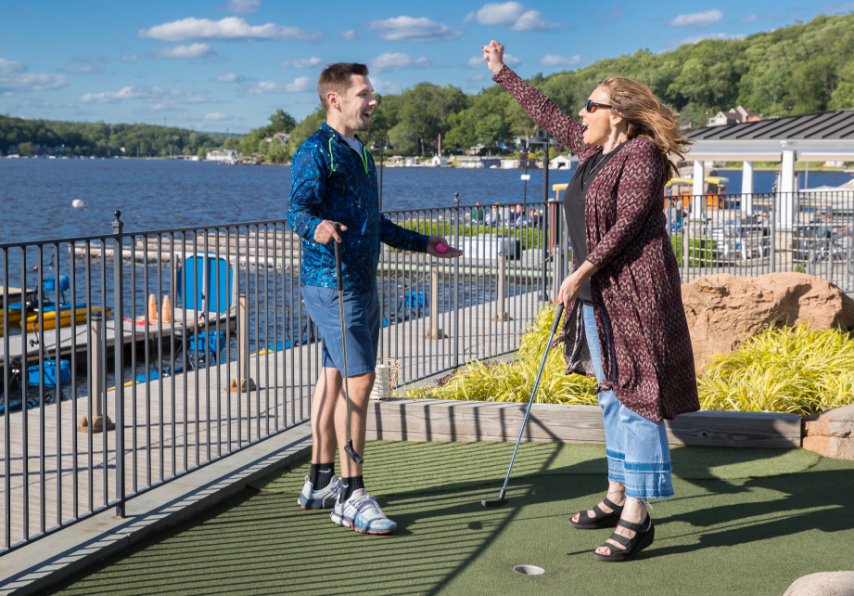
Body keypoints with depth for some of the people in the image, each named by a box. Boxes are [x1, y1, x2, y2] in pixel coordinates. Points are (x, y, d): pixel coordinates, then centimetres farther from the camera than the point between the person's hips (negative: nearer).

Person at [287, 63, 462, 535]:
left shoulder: (358, 152, 19)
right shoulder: (316, 151, -10)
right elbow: (297, 209, -22)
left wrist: (422, 244, 34)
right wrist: (316, 227, -44)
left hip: (362, 283, 9)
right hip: (332, 283, -9)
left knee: (334, 377, 13)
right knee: (358, 379, -13)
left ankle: (320, 483, 21)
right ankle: (351, 496, -7)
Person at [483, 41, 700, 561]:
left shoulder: (641, 156, -11)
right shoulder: (594, 149, 15)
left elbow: (627, 223, -19)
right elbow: (547, 114, 26)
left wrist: (582, 271, -23)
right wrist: (502, 72, 31)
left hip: (633, 293, -10)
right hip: (598, 296, 10)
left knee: (635, 394, -9)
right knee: (612, 396, 14)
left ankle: (638, 517, -7)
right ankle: (617, 497, 23)